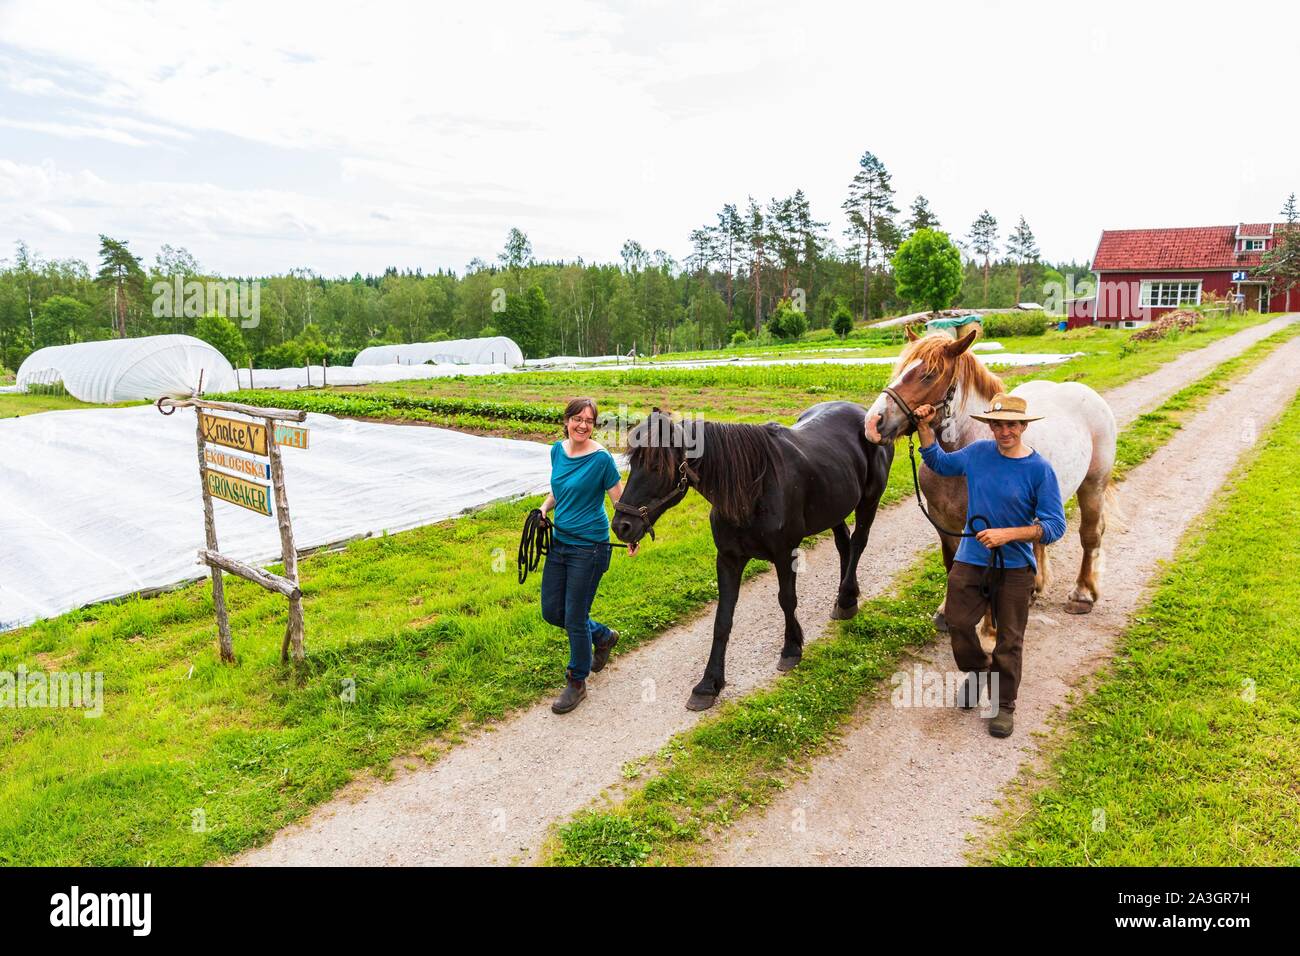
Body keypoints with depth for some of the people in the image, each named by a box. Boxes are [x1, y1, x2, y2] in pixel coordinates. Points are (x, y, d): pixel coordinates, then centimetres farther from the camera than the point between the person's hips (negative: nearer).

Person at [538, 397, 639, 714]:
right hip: (559, 541, 7)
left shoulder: (601, 458, -15)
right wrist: (545, 507, 0)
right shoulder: (558, 450, 4)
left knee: (574, 619, 2)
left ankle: (577, 683, 23)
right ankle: (603, 636, 39)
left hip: (588, 548, -7)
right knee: (551, 612, 13)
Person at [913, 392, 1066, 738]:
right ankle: (978, 673, 38)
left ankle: (1004, 704, 27)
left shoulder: (1040, 470, -14)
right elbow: (939, 463, 18)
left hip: (1015, 567, -3)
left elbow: (1055, 526, -15)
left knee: (1009, 639, 8)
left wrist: (1007, 534, -26)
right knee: (958, 622, 8)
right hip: (969, 560, 3)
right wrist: (925, 428, 5)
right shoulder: (978, 452, -2)